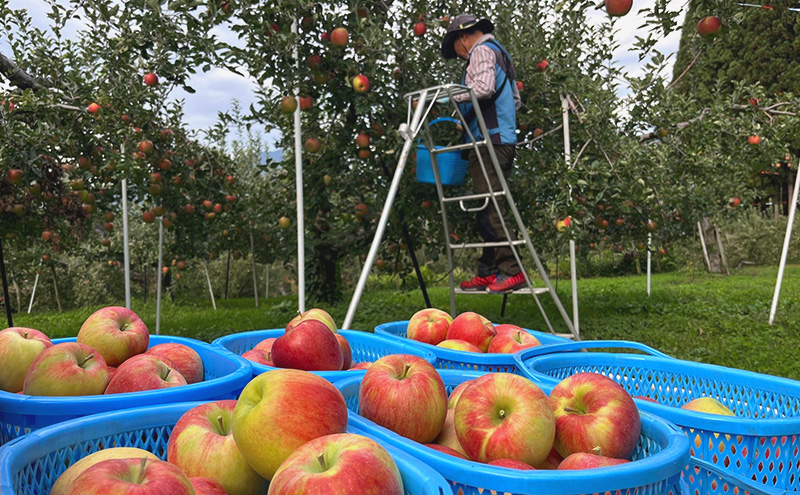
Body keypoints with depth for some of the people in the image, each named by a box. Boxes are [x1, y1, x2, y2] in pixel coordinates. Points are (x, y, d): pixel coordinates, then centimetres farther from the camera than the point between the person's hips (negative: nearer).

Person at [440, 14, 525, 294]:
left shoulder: (482, 50, -2)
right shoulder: (499, 52, 28)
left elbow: (483, 88, -21)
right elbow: (515, 100, 31)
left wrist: (453, 97, -8)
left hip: (490, 142, -10)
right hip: (500, 140, 10)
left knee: (488, 209, -13)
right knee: (487, 210, 8)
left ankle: (512, 271, -14)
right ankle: (487, 273, 10)